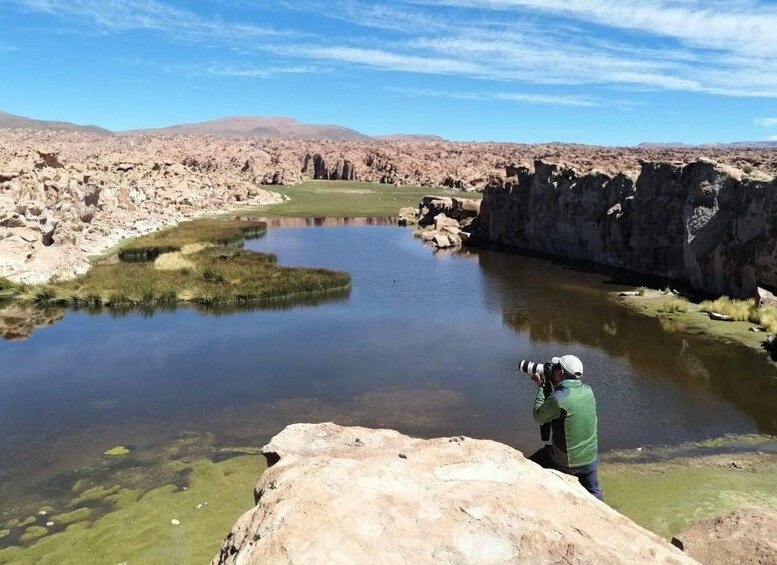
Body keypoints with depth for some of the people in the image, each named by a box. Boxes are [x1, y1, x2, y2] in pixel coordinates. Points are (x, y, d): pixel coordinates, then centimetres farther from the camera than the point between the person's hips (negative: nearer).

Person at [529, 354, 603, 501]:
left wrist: (541, 387, -2)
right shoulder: (587, 390, -6)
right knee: (594, 493, 23)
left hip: (563, 461, -5)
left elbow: (538, 417, -9)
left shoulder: (557, 399, -27)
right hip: (590, 458, 5)